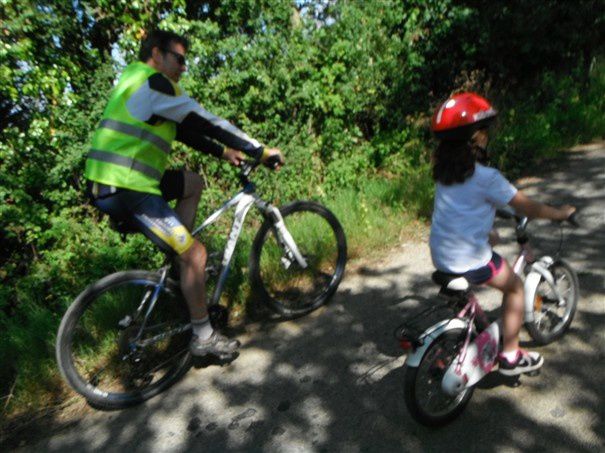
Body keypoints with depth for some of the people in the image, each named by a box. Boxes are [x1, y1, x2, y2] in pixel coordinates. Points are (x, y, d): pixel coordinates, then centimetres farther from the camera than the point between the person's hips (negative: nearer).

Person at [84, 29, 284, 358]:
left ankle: (179, 257, 18)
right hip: (124, 190, -10)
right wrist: (261, 151, -9)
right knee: (195, 253, -7)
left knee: (193, 183, 21)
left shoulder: (138, 80, 21)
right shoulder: (153, 83, -11)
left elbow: (184, 130, 23)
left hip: (115, 183, 10)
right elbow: (207, 123, -14)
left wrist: (224, 152, 22)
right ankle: (203, 337, 7)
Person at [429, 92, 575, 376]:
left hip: (440, 257, 7)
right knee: (515, 287, 16)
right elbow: (526, 207, -8)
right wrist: (561, 213, 9)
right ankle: (510, 356, 23)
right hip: (469, 260, -7)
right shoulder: (486, 176, -15)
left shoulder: (443, 171, 7)